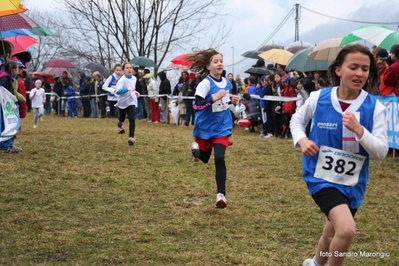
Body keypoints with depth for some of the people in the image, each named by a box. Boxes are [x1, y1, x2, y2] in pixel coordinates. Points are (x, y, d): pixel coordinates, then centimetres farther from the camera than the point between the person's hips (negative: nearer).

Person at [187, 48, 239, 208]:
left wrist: (231, 100, -1)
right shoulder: (205, 83, -18)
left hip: (222, 126, 3)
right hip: (206, 127, -3)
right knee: (204, 158, 16)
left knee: (219, 159, -12)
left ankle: (221, 194, -9)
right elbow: (197, 105, -26)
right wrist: (214, 98, -35)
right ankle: (196, 147, 53)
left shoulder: (227, 83, 2)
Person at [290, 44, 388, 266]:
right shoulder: (319, 98, -9)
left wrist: (359, 130, -27)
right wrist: (302, 140, -9)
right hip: (322, 176, -3)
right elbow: (297, 120, 11)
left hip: (353, 182, 3)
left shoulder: (374, 107, -10)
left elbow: (381, 152, -11)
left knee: (334, 233, 21)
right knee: (347, 230, -25)